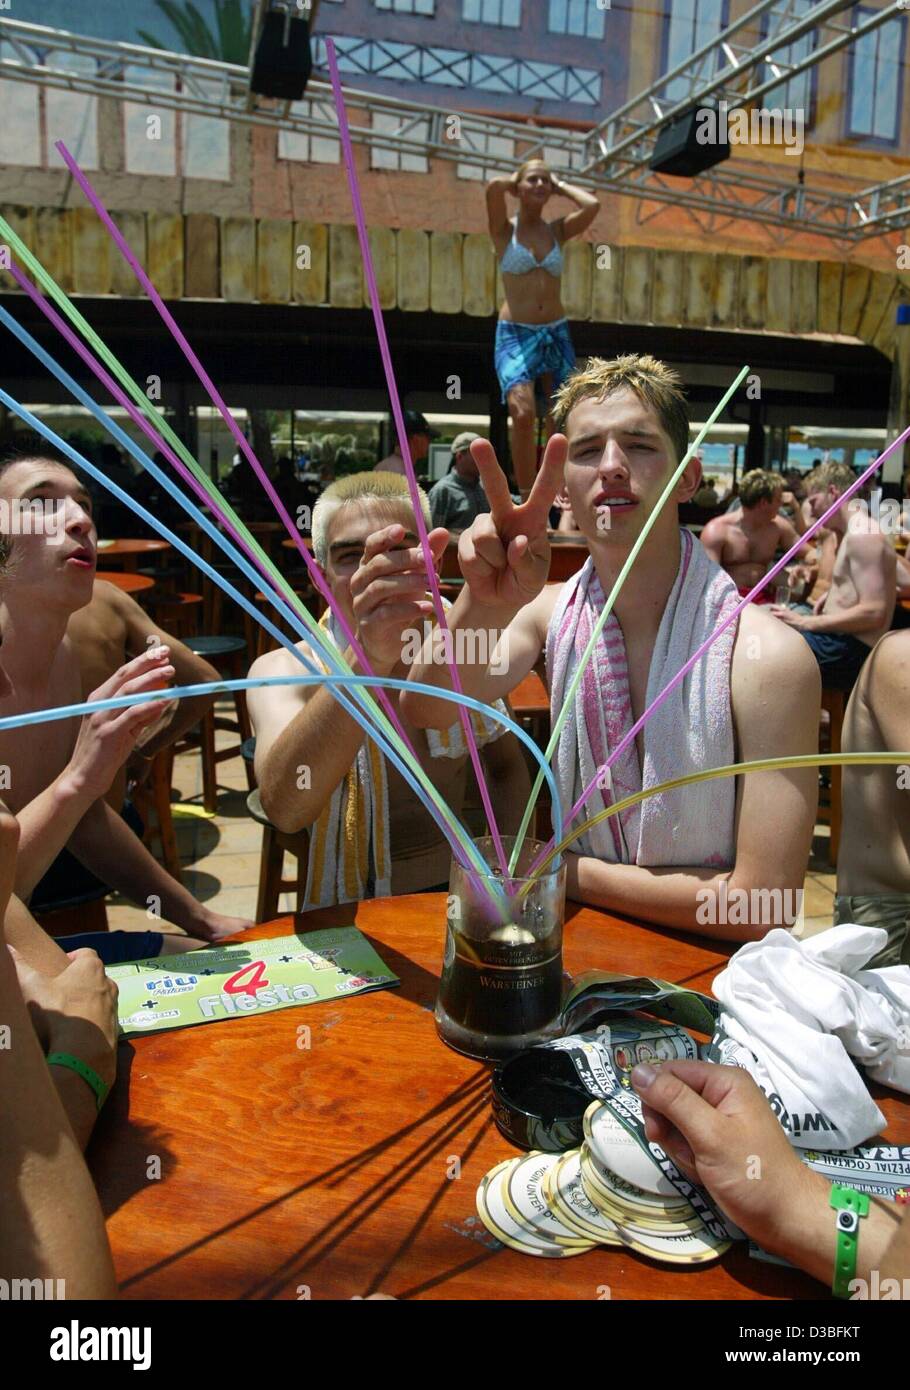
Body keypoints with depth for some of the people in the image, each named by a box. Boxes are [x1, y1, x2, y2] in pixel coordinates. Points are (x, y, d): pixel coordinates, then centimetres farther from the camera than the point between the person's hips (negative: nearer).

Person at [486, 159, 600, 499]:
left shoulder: (557, 231, 12)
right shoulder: (504, 229, 3)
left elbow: (592, 206, -5)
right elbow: (494, 187, -14)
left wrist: (560, 186, 9)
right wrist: (512, 181, 7)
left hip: (556, 333, 4)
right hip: (515, 334, -4)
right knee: (523, 413, -23)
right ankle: (527, 496, -17)